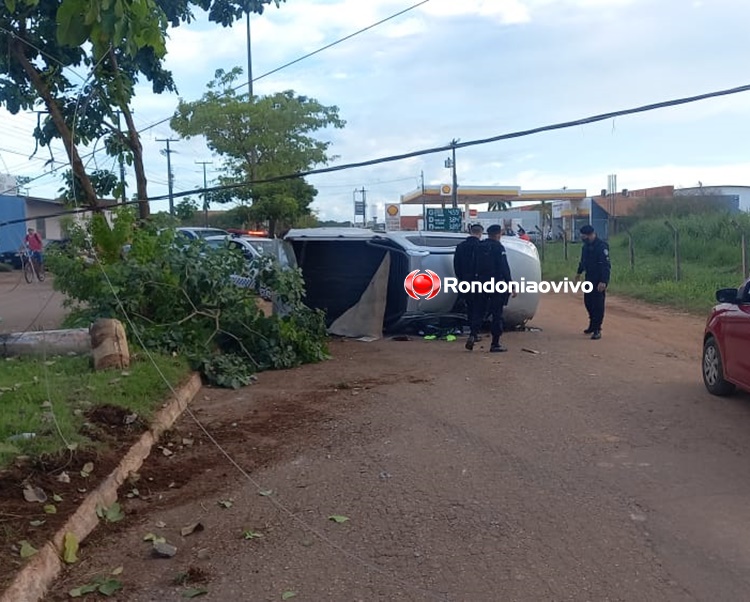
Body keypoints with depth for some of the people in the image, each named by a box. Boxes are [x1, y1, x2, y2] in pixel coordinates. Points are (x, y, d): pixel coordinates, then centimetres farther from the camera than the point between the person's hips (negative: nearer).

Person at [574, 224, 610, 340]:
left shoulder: (601, 246, -19)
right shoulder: (586, 246, 8)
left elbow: (606, 265, -24)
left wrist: (603, 281, -29)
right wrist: (579, 272, 34)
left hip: (599, 279, -8)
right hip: (589, 278, 8)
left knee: (598, 304, -5)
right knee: (588, 301, 14)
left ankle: (597, 330, 0)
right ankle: (592, 325, 30)